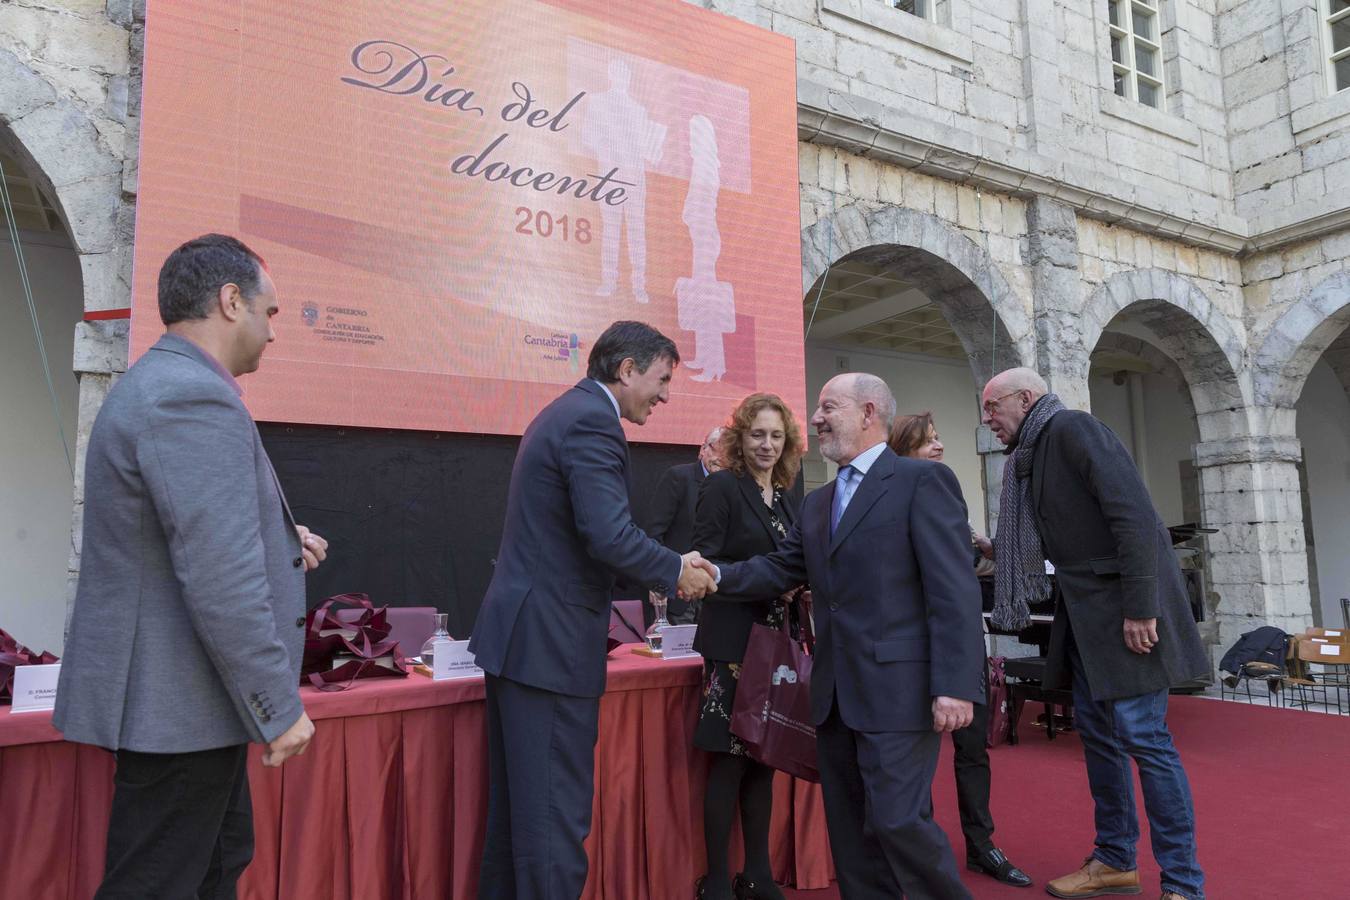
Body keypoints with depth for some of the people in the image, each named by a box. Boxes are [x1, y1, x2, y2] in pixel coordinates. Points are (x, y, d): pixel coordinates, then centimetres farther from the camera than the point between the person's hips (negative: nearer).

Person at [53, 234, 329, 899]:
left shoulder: (156, 384, 12)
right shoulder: (193, 397, -22)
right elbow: (222, 581, -28)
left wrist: (277, 540, 11)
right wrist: (279, 709, -20)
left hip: (169, 692, 11)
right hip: (178, 704, -11)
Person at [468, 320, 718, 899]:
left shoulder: (566, 412, 16)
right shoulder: (592, 421, -16)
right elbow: (610, 536, -26)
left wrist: (664, 566, 12)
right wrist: (676, 573, -9)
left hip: (516, 635, 10)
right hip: (550, 642, -10)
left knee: (516, 804, 19)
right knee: (557, 813, 0)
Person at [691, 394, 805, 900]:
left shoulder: (789, 497, 13)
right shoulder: (722, 488, -7)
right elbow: (704, 563, -14)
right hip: (734, 640, -6)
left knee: (764, 756, 13)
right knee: (729, 759, 0)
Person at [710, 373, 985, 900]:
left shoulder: (923, 480, -7)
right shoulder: (817, 504, 17)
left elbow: (954, 592, -14)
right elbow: (779, 570, 13)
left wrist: (955, 685, -21)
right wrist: (717, 575, -4)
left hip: (898, 689, -7)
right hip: (835, 694, 8)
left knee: (898, 819, -5)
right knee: (849, 829, 14)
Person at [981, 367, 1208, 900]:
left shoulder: (1070, 427, -12)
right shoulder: (1033, 455, 15)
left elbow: (1133, 512, -21)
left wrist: (1140, 607, -23)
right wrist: (993, 554, 15)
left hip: (1124, 607, -9)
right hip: (1085, 613, 9)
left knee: (1140, 735, -6)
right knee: (1095, 730, 12)